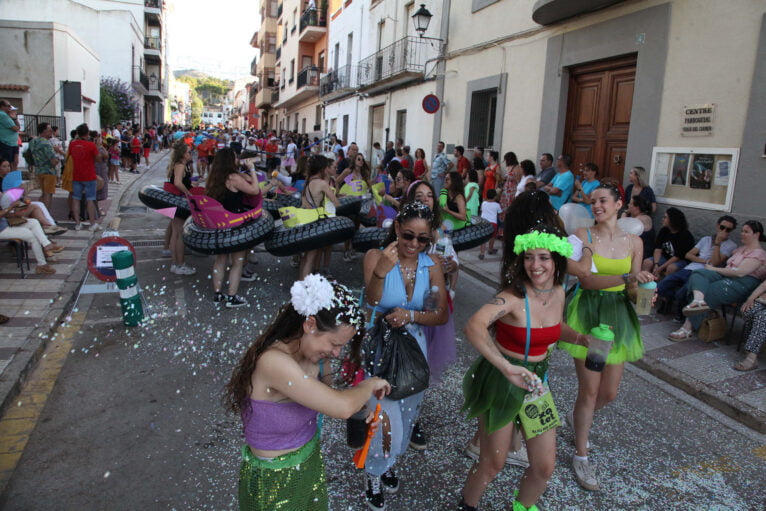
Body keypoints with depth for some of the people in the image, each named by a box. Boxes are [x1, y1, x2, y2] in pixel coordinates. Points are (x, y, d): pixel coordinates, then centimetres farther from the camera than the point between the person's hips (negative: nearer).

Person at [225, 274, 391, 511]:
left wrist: (362, 404, -12)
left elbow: (330, 399, 6)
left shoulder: (314, 354, -10)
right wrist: (370, 384, -18)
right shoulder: (273, 361, -34)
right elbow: (342, 407, -37)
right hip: (274, 481, -6)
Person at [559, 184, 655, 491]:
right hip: (588, 314, -4)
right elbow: (586, 279, -19)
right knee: (590, 390, 0)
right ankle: (580, 457, 20)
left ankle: (576, 418, 44)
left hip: (618, 316, 4)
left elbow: (631, 290, 6)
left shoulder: (634, 242, 4)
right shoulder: (583, 235, -7)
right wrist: (626, 276, -30)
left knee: (610, 393, 11)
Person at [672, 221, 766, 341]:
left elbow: (740, 272, -16)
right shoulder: (741, 248, 28)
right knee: (698, 274, -20)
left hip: (742, 283, -8)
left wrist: (714, 269, -8)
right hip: (725, 276, 8)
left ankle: (688, 328, -24)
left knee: (709, 293, -26)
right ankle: (698, 299, -51)